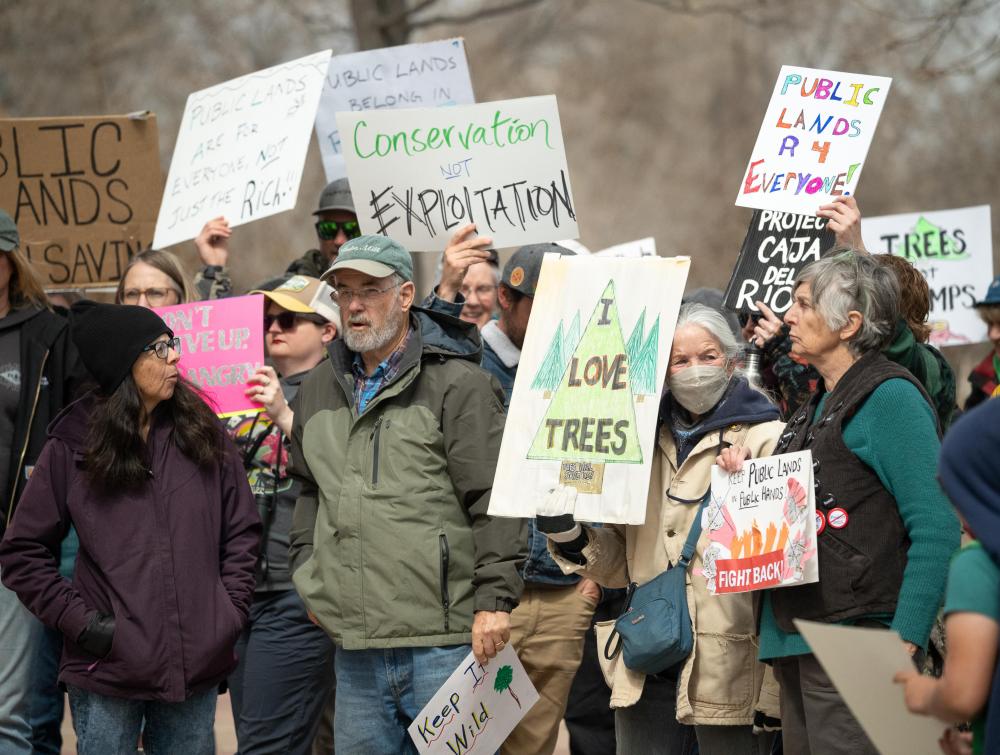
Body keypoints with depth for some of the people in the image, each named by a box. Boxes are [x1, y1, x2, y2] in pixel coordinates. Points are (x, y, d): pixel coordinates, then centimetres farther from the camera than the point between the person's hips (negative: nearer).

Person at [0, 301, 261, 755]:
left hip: (197, 665, 3)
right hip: (109, 670, -2)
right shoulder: (72, 446, -2)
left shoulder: (202, 433, 6)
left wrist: (231, 611, 2)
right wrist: (80, 622, -7)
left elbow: (241, 532, 12)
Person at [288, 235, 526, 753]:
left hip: (445, 642, -6)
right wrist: (307, 571, 18)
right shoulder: (318, 390, 16)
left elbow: (494, 501, -9)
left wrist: (493, 601, -14)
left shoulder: (457, 384, -5)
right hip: (354, 649, 6)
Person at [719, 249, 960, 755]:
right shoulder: (817, 406, 20)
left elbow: (937, 529, -15)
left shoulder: (890, 398, -8)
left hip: (852, 639, -9)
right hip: (794, 641, 9)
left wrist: (904, 641, -22)